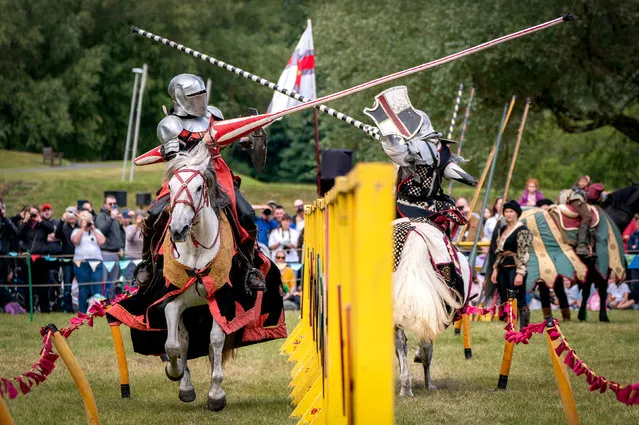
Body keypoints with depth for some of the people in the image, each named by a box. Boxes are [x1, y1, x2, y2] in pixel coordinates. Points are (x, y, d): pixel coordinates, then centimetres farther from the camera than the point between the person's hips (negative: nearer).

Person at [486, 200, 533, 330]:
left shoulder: (522, 231, -9)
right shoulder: (502, 230, 17)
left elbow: (524, 254, -15)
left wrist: (520, 273, -21)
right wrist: (495, 269, 15)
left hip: (515, 269, -8)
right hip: (503, 269, 8)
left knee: (520, 302, -8)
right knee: (505, 302, 10)